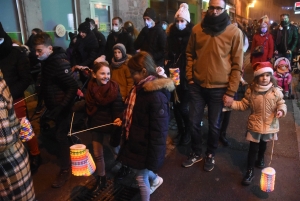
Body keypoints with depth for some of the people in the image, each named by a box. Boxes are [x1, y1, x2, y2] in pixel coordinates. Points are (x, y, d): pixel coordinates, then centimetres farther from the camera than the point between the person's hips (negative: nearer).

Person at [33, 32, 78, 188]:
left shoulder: (60, 63, -22)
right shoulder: (47, 61, 4)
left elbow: (73, 87, -25)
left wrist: (61, 107, -29)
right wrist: (43, 102, 11)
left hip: (61, 108, -8)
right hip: (52, 106, 8)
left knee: (61, 136, 1)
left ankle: (65, 170, 15)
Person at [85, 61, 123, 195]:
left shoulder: (114, 89, -19)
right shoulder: (91, 87, -8)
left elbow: (118, 108, -23)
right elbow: (88, 106, 4)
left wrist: (118, 119, -39)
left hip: (111, 123, -4)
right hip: (96, 123, 4)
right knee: (97, 154, 14)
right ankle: (101, 180, 35)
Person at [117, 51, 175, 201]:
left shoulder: (157, 96, -27)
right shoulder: (138, 88, 1)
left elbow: (159, 132, -24)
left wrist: (153, 160, -19)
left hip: (145, 146, -8)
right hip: (135, 141, 8)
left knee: (141, 177, 12)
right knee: (143, 172, 26)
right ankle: (155, 179, 57)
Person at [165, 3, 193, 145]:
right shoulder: (172, 33, 7)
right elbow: (168, 53, 12)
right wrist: (168, 68, 0)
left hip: (187, 76, -4)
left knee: (183, 107, -3)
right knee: (175, 105, 8)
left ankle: (188, 131, 22)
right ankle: (180, 131, 27)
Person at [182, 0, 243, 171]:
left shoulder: (235, 32, -8)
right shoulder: (197, 29, 0)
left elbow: (237, 65, -6)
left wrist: (231, 92, -9)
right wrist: (190, 78, 2)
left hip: (219, 88, -2)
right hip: (197, 85, 3)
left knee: (214, 125, 12)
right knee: (194, 122, 12)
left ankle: (211, 155, 37)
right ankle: (196, 153, 36)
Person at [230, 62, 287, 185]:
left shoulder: (276, 91, -9)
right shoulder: (251, 91, -10)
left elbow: (281, 104, 0)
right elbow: (243, 105, -4)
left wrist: (281, 110, -21)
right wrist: (231, 103, -17)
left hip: (269, 125, 2)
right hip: (255, 124, -2)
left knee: (263, 145, 25)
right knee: (253, 148, 1)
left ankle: (260, 159, 55)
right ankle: (250, 171, 13)